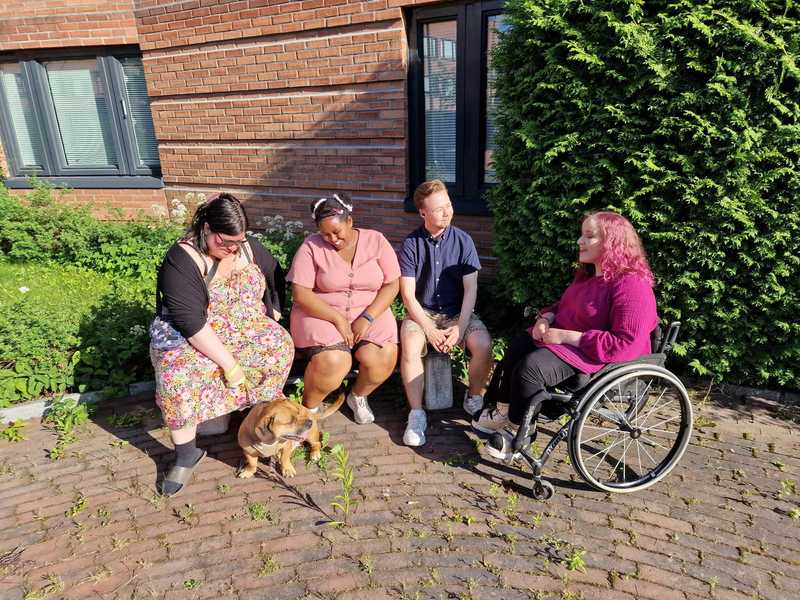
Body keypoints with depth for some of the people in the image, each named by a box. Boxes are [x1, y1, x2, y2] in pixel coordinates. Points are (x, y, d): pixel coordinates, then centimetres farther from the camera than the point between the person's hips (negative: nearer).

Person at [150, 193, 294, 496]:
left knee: (281, 346, -23)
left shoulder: (249, 248, -5)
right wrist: (228, 363, -30)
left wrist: (274, 319, 1)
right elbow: (191, 322, -28)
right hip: (190, 335, -4)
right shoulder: (181, 260, -21)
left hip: (246, 330, 4)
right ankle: (186, 454, -14)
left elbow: (277, 281, 11)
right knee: (177, 374, -33)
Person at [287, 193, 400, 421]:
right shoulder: (311, 246, -5)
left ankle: (357, 396, 9)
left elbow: (392, 285, -3)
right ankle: (308, 407, 1)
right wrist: (338, 319, -20)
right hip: (321, 314, -2)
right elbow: (300, 293, -11)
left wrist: (367, 318, -17)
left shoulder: (376, 241, -1)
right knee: (333, 362, -30)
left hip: (369, 312, 2)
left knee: (383, 359, -25)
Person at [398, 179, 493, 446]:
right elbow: (408, 295, -7)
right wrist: (430, 330, -17)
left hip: (457, 312, 1)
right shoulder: (411, 244, -5)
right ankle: (417, 414, -15)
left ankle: (474, 398, 3)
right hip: (422, 312, -1)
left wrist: (459, 328, -17)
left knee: (483, 345, -26)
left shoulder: (463, 240, -2)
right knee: (410, 347, -32)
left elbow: (470, 289, -5)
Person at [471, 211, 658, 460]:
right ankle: (504, 413, 19)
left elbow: (626, 344, -30)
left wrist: (567, 336, -27)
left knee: (531, 367, -25)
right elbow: (565, 306, 22)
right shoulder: (589, 273, 7)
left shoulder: (632, 286, -24)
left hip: (599, 358, -10)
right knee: (517, 348, 7)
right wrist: (546, 318, -3)